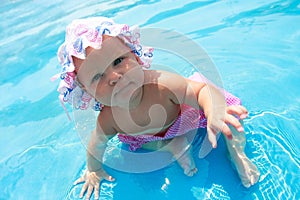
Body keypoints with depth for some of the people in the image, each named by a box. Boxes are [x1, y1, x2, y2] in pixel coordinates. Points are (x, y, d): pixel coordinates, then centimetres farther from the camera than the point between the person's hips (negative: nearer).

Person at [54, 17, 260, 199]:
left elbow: (205, 91, -49)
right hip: (156, 132, 4)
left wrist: (215, 113, -72)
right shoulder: (108, 121, -32)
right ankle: (177, 146, 0)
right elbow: (96, 144, -12)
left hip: (187, 112, -3)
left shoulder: (162, 84, -46)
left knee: (228, 113, -18)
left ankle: (237, 153, 4)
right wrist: (94, 171, 5)